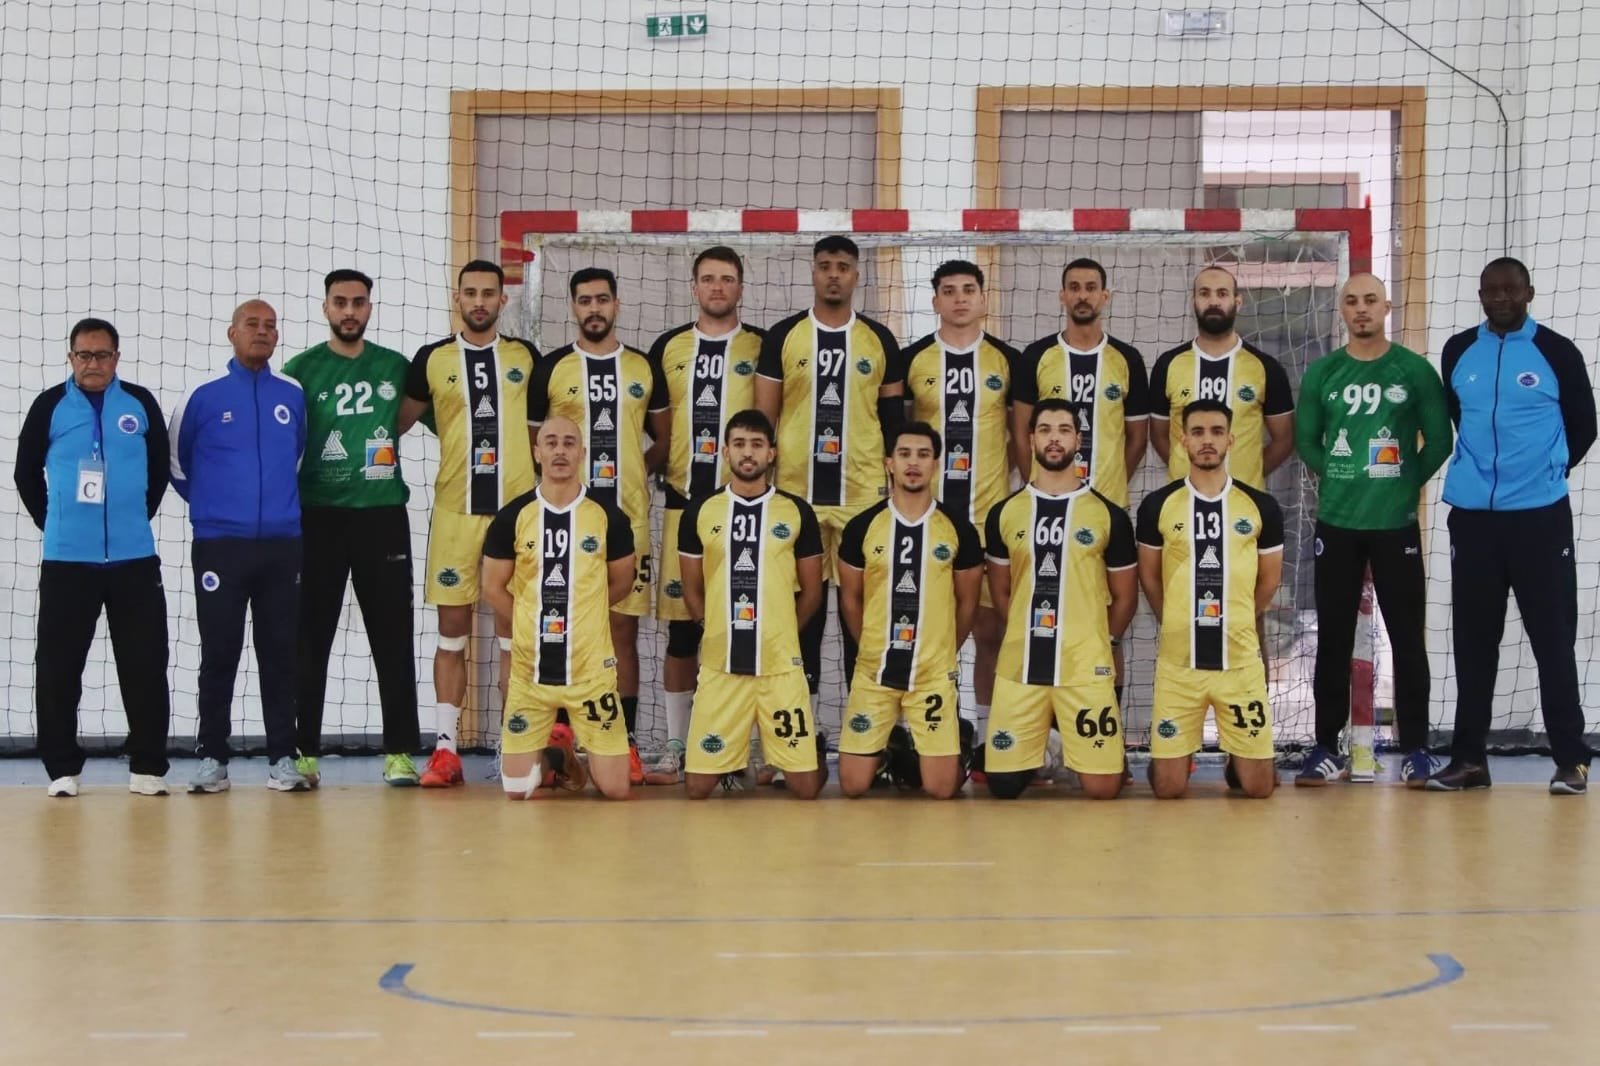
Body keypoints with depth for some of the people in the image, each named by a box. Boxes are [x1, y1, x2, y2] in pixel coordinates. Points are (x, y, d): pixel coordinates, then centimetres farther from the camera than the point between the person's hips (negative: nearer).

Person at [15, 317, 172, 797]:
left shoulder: (141, 404, 3)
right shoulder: (50, 406, 0)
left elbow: (159, 470, 12)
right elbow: (27, 474, 7)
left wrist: (135, 520, 10)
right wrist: (54, 524, 5)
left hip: (134, 558, 1)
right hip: (65, 560, -1)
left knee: (145, 665, 2)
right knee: (58, 667, 2)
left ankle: (148, 767, 11)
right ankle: (62, 768, 11)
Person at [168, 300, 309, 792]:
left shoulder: (295, 395, 7)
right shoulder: (204, 395, 1)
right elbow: (176, 461, 11)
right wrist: (209, 502, 13)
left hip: (282, 544, 2)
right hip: (219, 544, -2)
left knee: (281, 653, 3)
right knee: (219, 654, 0)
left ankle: (283, 760, 8)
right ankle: (212, 758, 7)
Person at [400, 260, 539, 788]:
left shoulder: (525, 356, 8)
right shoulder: (432, 359, 4)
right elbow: (398, 422, 11)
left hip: (517, 507, 0)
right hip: (455, 508, 0)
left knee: (515, 629, 2)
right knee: (452, 629, 2)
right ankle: (445, 748, 5)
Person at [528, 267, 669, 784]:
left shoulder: (643, 368, 10)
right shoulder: (551, 368, 5)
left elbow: (664, 439, 16)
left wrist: (636, 471, 4)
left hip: (627, 516, 1)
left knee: (624, 628, 2)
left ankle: (626, 743, 5)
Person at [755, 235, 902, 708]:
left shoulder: (879, 340, 7)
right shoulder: (783, 336, 4)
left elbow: (894, 420, 11)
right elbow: (764, 419, 5)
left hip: (863, 493, 1)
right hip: (796, 492, 0)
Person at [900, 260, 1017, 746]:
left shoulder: (1006, 359, 5)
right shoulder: (912, 359, 3)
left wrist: (1007, 477, 3)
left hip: (990, 513, 0)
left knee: (991, 628, 3)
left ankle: (986, 729, 14)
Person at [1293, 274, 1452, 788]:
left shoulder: (1415, 370, 0)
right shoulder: (1322, 373, 5)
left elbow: (1438, 441, 1)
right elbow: (1306, 440, 8)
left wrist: (1408, 482, -2)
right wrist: (1339, 480, 1)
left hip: (1396, 522, -1)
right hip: (1336, 522, 2)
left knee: (1407, 637, 1)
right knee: (1333, 638, 5)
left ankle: (1416, 750, 8)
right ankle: (1327, 748, 11)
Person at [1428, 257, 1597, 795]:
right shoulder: (1458, 352, 7)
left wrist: (1547, 471, 7)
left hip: (1540, 515, -3)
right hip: (1472, 515, 3)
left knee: (1553, 636, -1)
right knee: (1473, 639, 7)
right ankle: (1468, 756, 13)